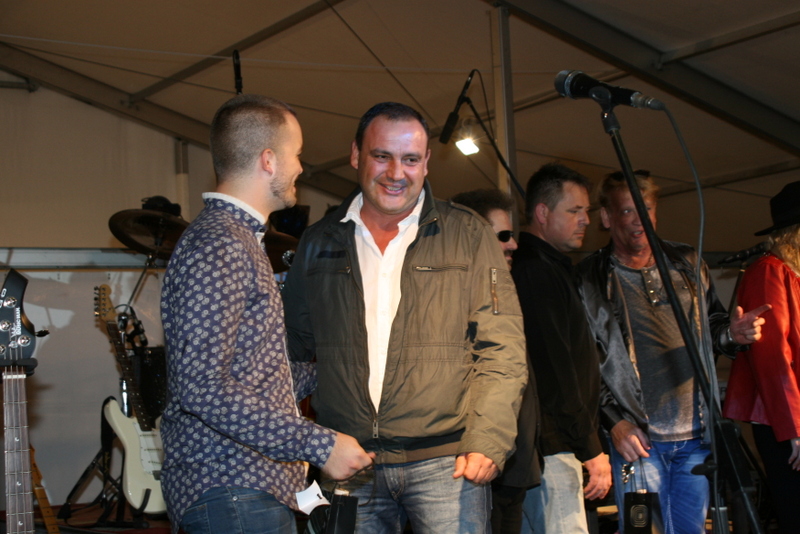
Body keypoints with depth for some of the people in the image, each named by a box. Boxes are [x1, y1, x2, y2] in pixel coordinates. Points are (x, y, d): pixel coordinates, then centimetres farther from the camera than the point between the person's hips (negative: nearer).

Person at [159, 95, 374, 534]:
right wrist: (319, 445, -21)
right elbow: (202, 387, -24)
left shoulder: (240, 241, 17)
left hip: (252, 488, 10)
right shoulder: (215, 247, -16)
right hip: (234, 497, -10)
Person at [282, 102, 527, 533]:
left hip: (445, 463, -2)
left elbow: (502, 349, 0)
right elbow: (295, 349, 18)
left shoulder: (468, 235, 4)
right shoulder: (319, 244, 12)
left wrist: (487, 441, -12)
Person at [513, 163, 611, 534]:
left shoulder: (532, 266, 19)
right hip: (552, 446, -11)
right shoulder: (541, 271, -13)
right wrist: (591, 449, -16)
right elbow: (556, 370, -19)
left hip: (535, 444, 11)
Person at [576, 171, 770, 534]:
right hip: (638, 438, -4)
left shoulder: (687, 265, 12)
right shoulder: (589, 282, -2)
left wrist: (732, 334, -3)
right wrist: (614, 422, -15)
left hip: (696, 436, 4)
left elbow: (711, 326, 21)